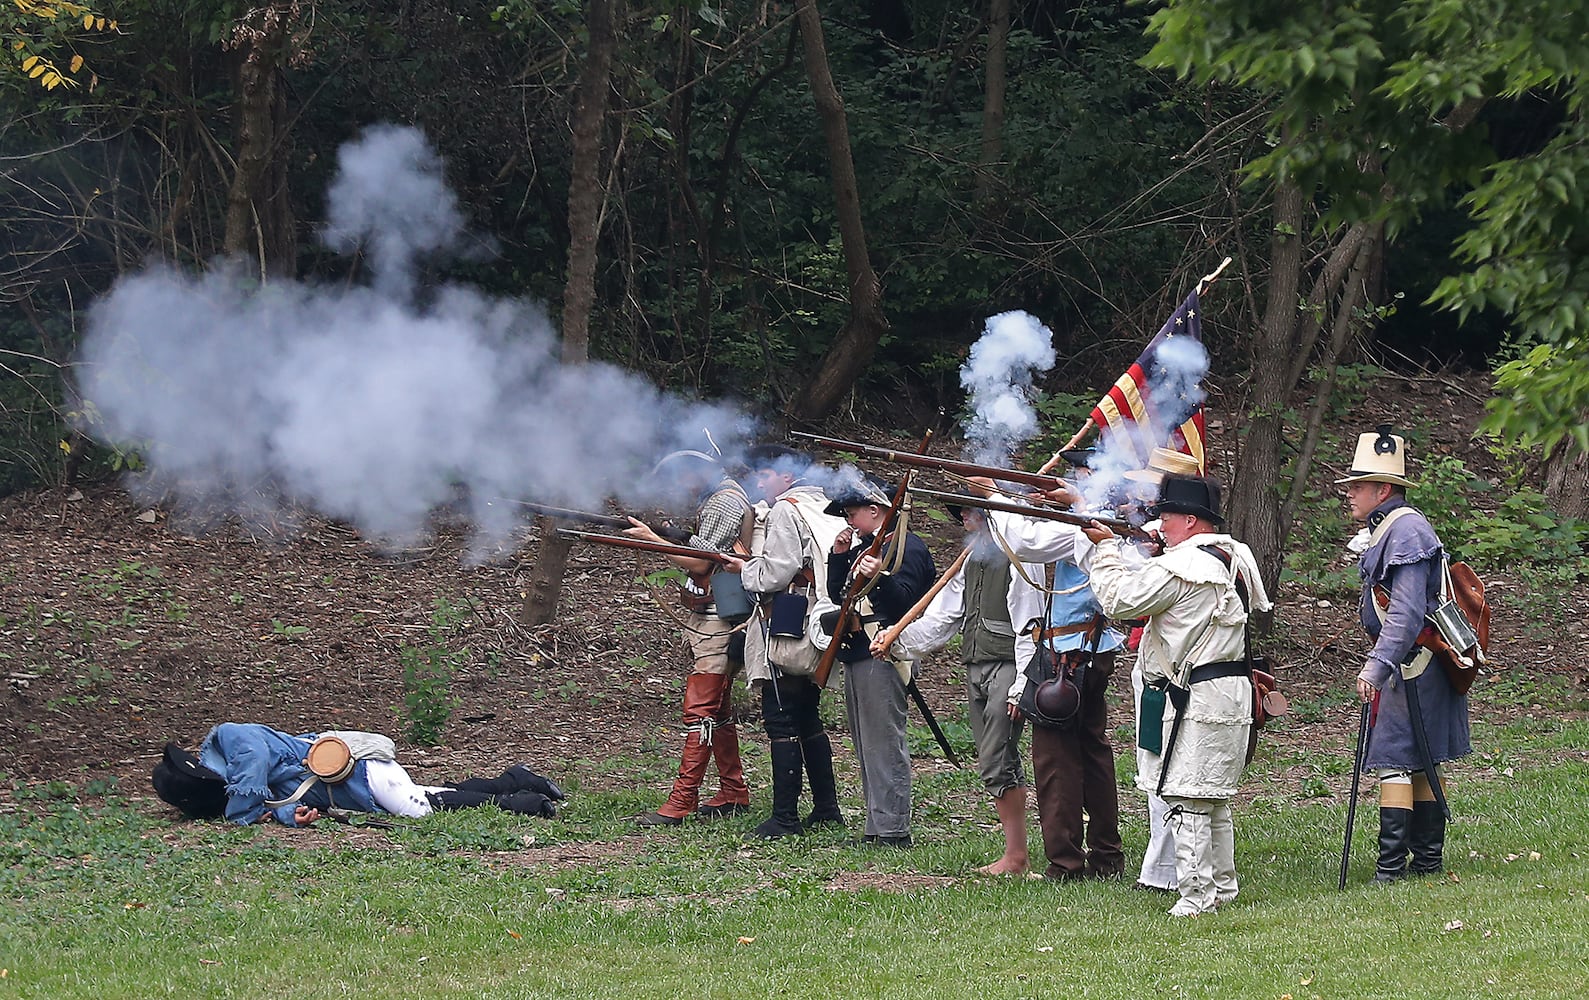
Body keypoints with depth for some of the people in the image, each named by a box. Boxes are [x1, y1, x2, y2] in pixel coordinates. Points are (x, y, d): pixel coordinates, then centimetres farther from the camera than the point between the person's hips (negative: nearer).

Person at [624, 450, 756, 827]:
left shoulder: (724, 503, -15)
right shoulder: (719, 497, 18)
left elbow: (699, 562, -19)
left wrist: (652, 539, -13)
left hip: (716, 622, -11)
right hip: (712, 622, 11)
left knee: (700, 710, -12)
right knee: (718, 709, 15)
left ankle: (682, 801, -15)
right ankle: (733, 794, 22)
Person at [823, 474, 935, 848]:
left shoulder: (907, 547, -7)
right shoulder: (863, 547, 22)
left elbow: (904, 601, -17)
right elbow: (837, 595, 20)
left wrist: (879, 578, -34)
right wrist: (839, 555, 9)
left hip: (884, 657, -10)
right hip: (856, 655, 10)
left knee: (884, 742, -11)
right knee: (865, 744, 10)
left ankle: (893, 830, -11)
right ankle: (877, 827, 13)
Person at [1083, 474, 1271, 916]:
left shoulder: (1180, 568, -17)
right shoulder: (1237, 557, 12)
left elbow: (1119, 600, -12)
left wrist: (1107, 547, 1)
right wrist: (1149, 550, 14)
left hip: (1196, 697, -10)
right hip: (1231, 694, 10)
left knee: (1187, 801, -8)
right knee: (1212, 800, 17)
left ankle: (1196, 897, -9)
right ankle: (1222, 886, 23)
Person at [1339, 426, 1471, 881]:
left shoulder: (1405, 530, -17)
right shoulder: (1389, 528, 16)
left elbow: (1407, 612, -25)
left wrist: (1376, 668, -30)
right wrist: (1380, 661, 25)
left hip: (1410, 665, -11)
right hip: (1421, 665, 11)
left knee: (1394, 761, -11)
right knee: (1421, 763, 13)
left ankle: (1392, 866, -13)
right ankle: (1428, 858, 18)